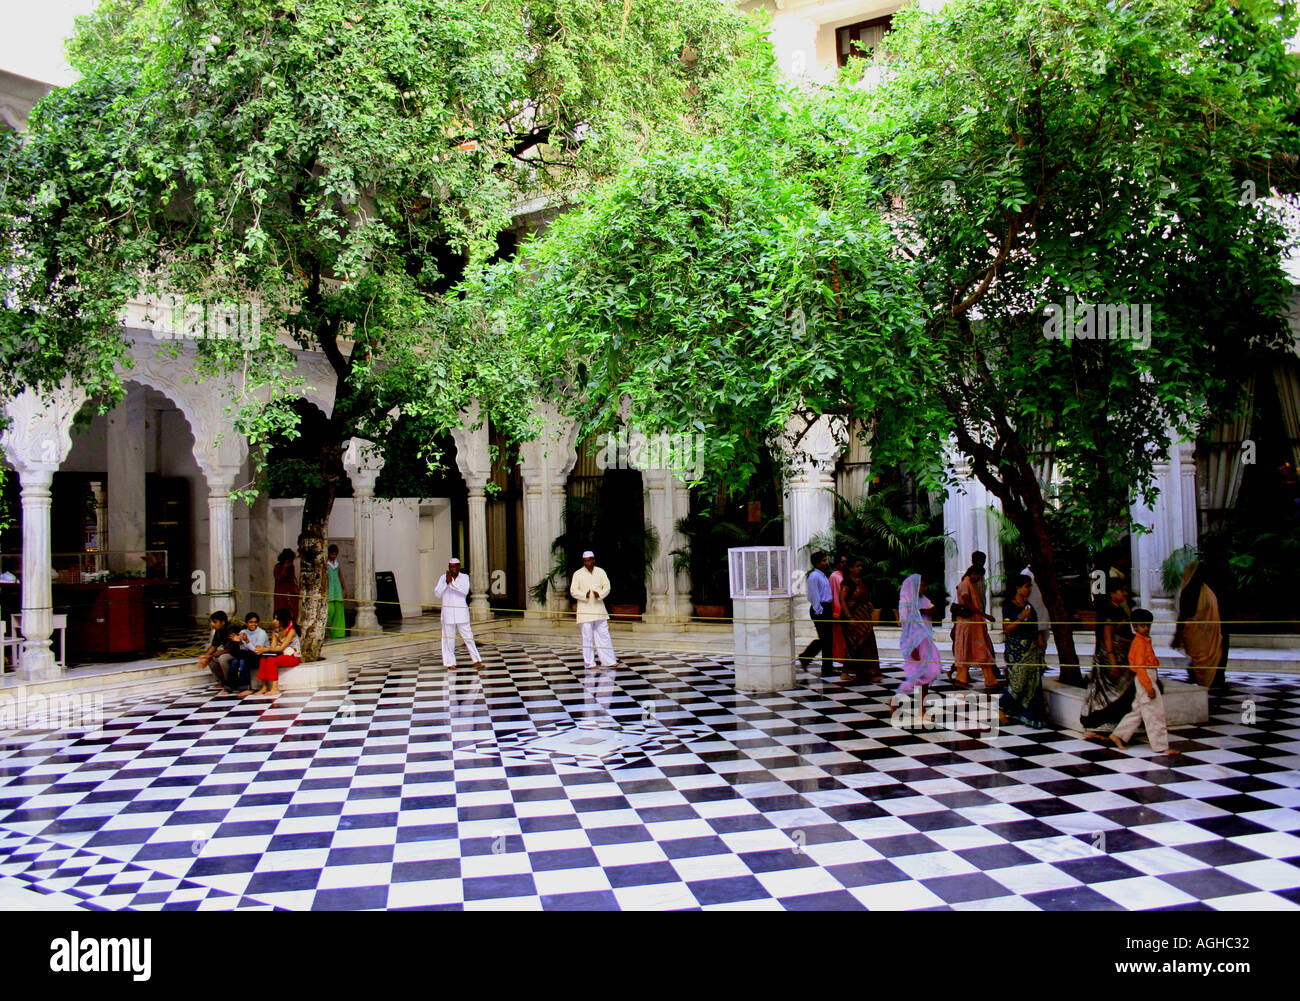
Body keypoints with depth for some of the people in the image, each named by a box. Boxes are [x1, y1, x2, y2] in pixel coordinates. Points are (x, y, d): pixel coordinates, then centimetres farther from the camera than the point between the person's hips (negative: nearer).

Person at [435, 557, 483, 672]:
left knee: (467, 636, -2)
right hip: (448, 611, 0)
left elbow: (465, 591, -13)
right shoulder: (443, 578, 4)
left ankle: (476, 660, 1)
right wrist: (446, 583, -14)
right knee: (449, 637, 3)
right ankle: (450, 663, 11)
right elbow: (437, 594, -3)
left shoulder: (465, 577, 3)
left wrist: (452, 582, -19)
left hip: (461, 611, 0)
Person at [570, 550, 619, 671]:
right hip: (585, 610, -3)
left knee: (603, 635, 6)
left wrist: (600, 594, -16)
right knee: (587, 637, -1)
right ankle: (589, 663, 5)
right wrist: (585, 595, -21)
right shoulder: (578, 574, 0)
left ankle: (608, 660, 11)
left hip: (599, 608, 3)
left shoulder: (601, 572, 8)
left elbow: (607, 587, 5)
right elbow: (573, 591, -4)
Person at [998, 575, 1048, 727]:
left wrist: (1039, 636, 6)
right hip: (1016, 650, -7)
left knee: (1033, 682, 3)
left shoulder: (1029, 605, 15)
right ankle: (1001, 708, 8)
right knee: (1018, 681, -10)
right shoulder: (1009, 606, -7)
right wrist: (1021, 617, -23)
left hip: (1032, 650, 7)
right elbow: (1006, 629, -15)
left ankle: (1030, 716, 9)